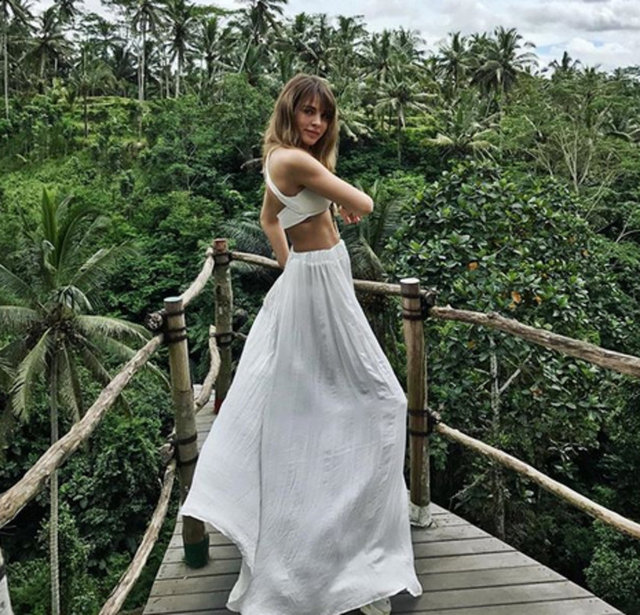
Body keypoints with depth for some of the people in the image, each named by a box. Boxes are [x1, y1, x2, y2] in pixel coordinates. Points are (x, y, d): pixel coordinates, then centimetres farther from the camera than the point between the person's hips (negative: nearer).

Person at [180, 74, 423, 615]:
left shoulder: (281, 158, 10)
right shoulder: (297, 160, -20)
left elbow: (269, 218, 23)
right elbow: (363, 206, -15)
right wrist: (344, 204, 8)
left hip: (303, 276, 10)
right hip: (321, 282, -10)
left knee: (291, 395, 20)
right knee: (377, 398, 2)